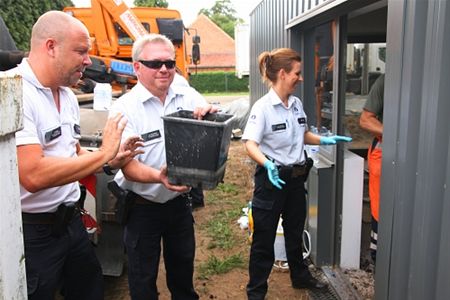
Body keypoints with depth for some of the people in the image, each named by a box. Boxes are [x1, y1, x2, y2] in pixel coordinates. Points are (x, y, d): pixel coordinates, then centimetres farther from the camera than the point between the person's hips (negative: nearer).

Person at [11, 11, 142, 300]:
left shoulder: (68, 96, 8)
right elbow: (33, 175, -30)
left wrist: (110, 162, -1)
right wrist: (102, 153, -22)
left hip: (71, 220, 8)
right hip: (32, 232, -8)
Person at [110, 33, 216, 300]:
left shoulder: (189, 98, -1)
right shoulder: (125, 108, -13)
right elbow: (128, 166, -18)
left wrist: (212, 115, -25)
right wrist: (159, 177, -38)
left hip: (179, 203, 4)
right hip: (142, 207, -3)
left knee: (183, 268, 23)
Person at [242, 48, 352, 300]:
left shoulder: (297, 103, 3)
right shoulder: (263, 107, -18)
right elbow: (251, 144, -26)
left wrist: (325, 140, 2)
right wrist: (267, 164, -43)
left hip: (297, 177, 7)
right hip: (272, 178, -7)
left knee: (295, 233, 24)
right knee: (264, 238, 6)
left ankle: (300, 277, 44)